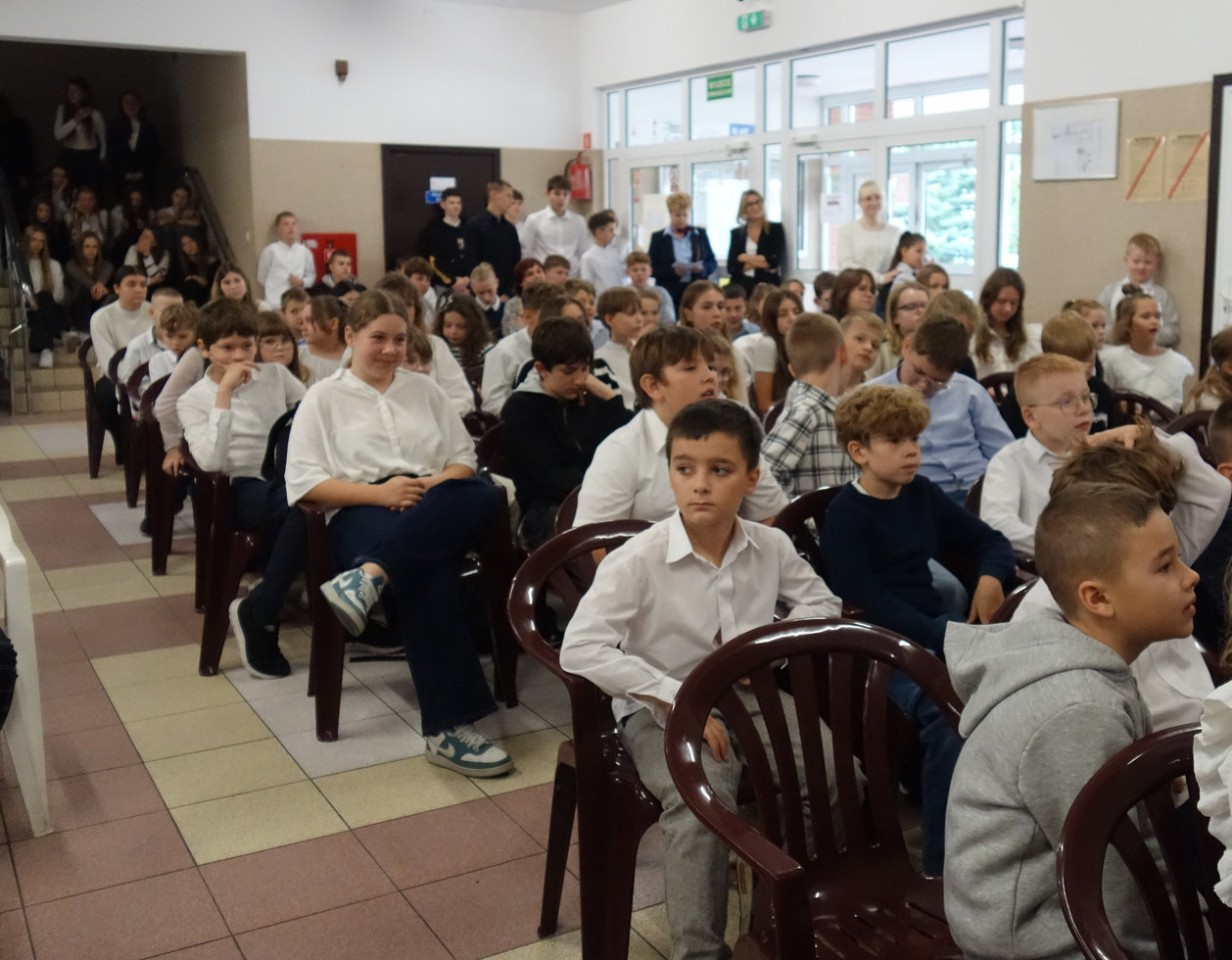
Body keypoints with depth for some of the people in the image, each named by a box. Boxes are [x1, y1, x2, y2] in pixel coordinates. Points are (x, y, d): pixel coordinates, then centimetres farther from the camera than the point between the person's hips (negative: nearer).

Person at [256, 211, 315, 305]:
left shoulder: (304, 251, 5)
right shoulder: (270, 251, -2)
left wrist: (302, 282, -7)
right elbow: (261, 277, 5)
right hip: (275, 301, -3)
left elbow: (311, 276, 11)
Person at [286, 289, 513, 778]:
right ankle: (449, 726, -39)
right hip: (361, 513, -4)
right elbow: (303, 482, 2)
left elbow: (464, 457, 19)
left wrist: (436, 485, -5)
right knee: (427, 571, -38)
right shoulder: (323, 398, 12)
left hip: (437, 508, 4)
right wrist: (378, 491, -12)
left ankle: (370, 576, -46)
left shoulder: (424, 389, 23)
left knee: (482, 495, -34)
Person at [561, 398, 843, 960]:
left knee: (839, 771, -17)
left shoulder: (771, 546, -4)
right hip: (661, 713, -4)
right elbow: (579, 650, -26)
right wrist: (680, 700, -28)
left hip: (751, 699, 5)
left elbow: (822, 602, 13)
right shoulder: (638, 559, -20)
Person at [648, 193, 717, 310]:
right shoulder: (658, 237, 5)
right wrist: (673, 270, -15)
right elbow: (651, 268, 1)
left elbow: (713, 263, 12)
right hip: (669, 293, -2)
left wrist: (702, 268, -10)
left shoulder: (700, 234, 11)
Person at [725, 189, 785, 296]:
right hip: (742, 287, 1)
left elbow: (776, 261, -5)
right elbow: (731, 267, 1)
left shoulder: (776, 229, 7)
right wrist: (762, 262, -7)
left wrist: (746, 258, -1)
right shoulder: (736, 233, 11)